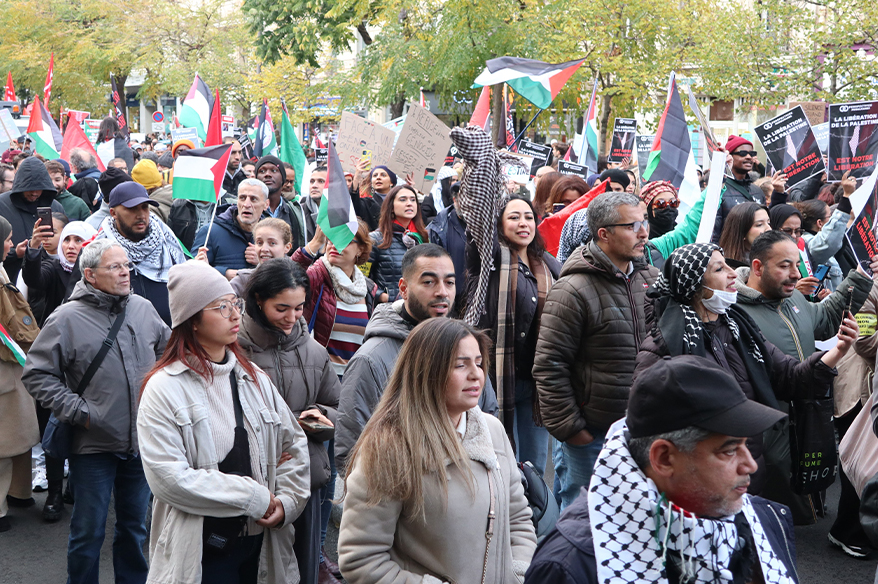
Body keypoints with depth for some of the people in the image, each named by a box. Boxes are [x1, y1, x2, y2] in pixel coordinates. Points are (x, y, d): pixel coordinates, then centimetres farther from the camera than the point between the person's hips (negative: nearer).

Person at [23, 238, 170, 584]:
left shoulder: (143, 309, 3)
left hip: (142, 440, 4)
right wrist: (78, 412, -13)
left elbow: (167, 350, 18)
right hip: (93, 444, -4)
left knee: (135, 525, 19)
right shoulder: (67, 318, -10)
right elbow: (37, 374, -7)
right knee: (89, 531, 7)